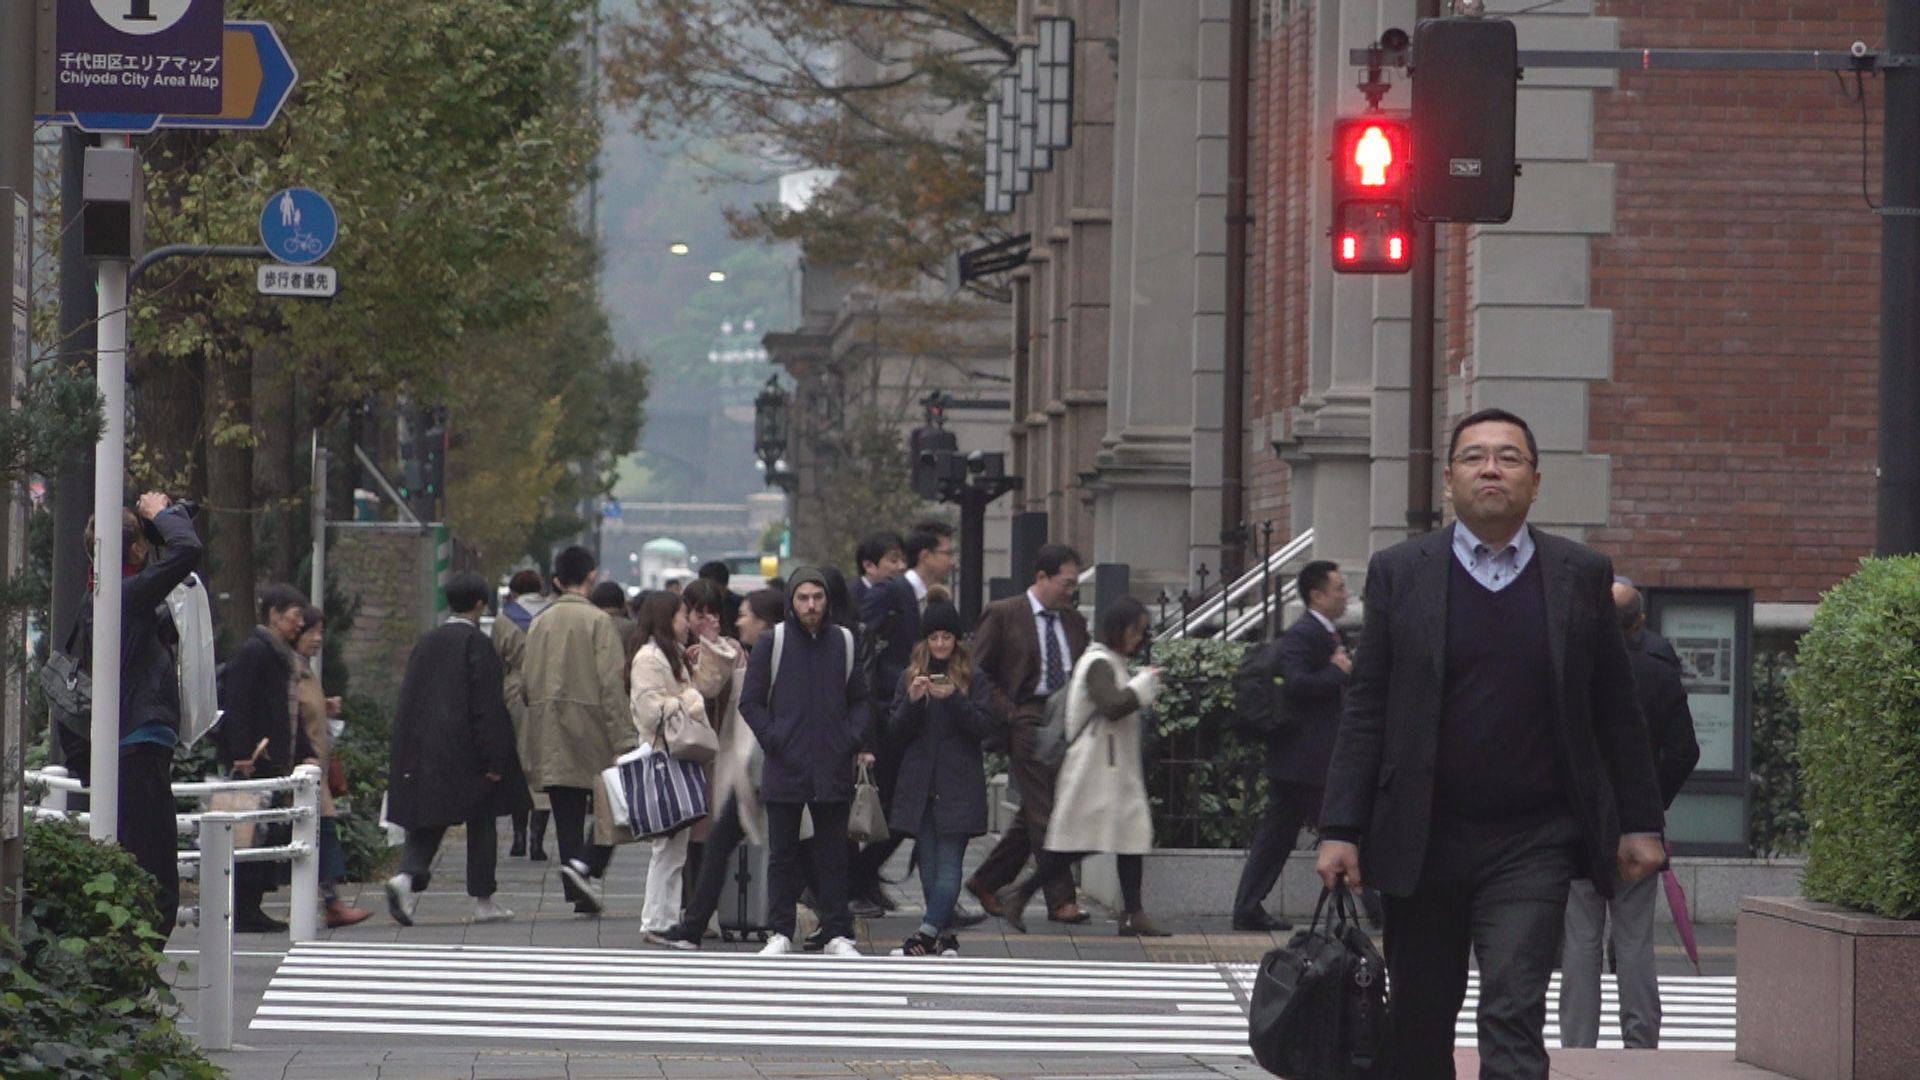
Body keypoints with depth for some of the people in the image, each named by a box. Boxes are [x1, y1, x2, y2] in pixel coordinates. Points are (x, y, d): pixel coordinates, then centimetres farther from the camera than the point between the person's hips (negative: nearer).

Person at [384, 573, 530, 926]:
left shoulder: (425, 644, 8)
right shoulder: (478, 645, -11)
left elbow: (408, 700, 12)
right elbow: (487, 706, -15)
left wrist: (404, 758, 18)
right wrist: (493, 760, -13)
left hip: (422, 751, 5)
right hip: (464, 749, -5)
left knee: (427, 823, 7)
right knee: (481, 822, 8)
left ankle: (408, 877, -19)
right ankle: (483, 902, 11)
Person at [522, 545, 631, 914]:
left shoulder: (540, 623, 9)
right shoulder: (597, 621, -8)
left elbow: (530, 682, 12)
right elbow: (611, 682, -13)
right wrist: (624, 738, -12)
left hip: (549, 731, 5)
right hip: (590, 727, -5)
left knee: (567, 815, 7)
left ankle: (579, 891, 5)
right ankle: (586, 866, -19)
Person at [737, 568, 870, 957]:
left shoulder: (844, 643, 7)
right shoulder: (773, 643, -1)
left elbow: (860, 699, 15)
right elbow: (750, 701, 2)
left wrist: (852, 737, 0)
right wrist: (772, 739, -9)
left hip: (834, 771, 2)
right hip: (785, 770, -2)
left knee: (833, 854, 5)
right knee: (783, 855, 4)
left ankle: (838, 934, 9)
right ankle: (780, 933, 10)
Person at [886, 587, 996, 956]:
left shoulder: (974, 679, 3)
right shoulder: (911, 676, 11)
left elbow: (984, 727, -6)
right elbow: (895, 735, 6)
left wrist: (954, 699, -18)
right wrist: (913, 701, -11)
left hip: (958, 787, -3)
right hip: (919, 784, 3)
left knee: (948, 864, -10)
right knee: (929, 865, 4)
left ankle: (926, 934, -18)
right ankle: (945, 935, 10)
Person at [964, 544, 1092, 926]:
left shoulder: (1073, 621, 16)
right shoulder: (1003, 615, -3)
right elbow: (975, 671, -3)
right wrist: (1007, 713, -11)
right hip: (1027, 720, -7)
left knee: (1034, 815, 10)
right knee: (1043, 814, -10)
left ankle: (986, 882, 24)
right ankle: (1060, 899, -9)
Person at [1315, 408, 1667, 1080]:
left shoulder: (1581, 576, 5)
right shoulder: (1400, 573, 4)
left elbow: (1616, 713, 9)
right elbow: (1365, 714, 2)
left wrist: (1640, 823, 6)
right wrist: (1341, 830, -4)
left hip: (1533, 844, -1)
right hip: (1422, 843, 1)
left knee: (1514, 1016, -13)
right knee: (1418, 1026, 9)